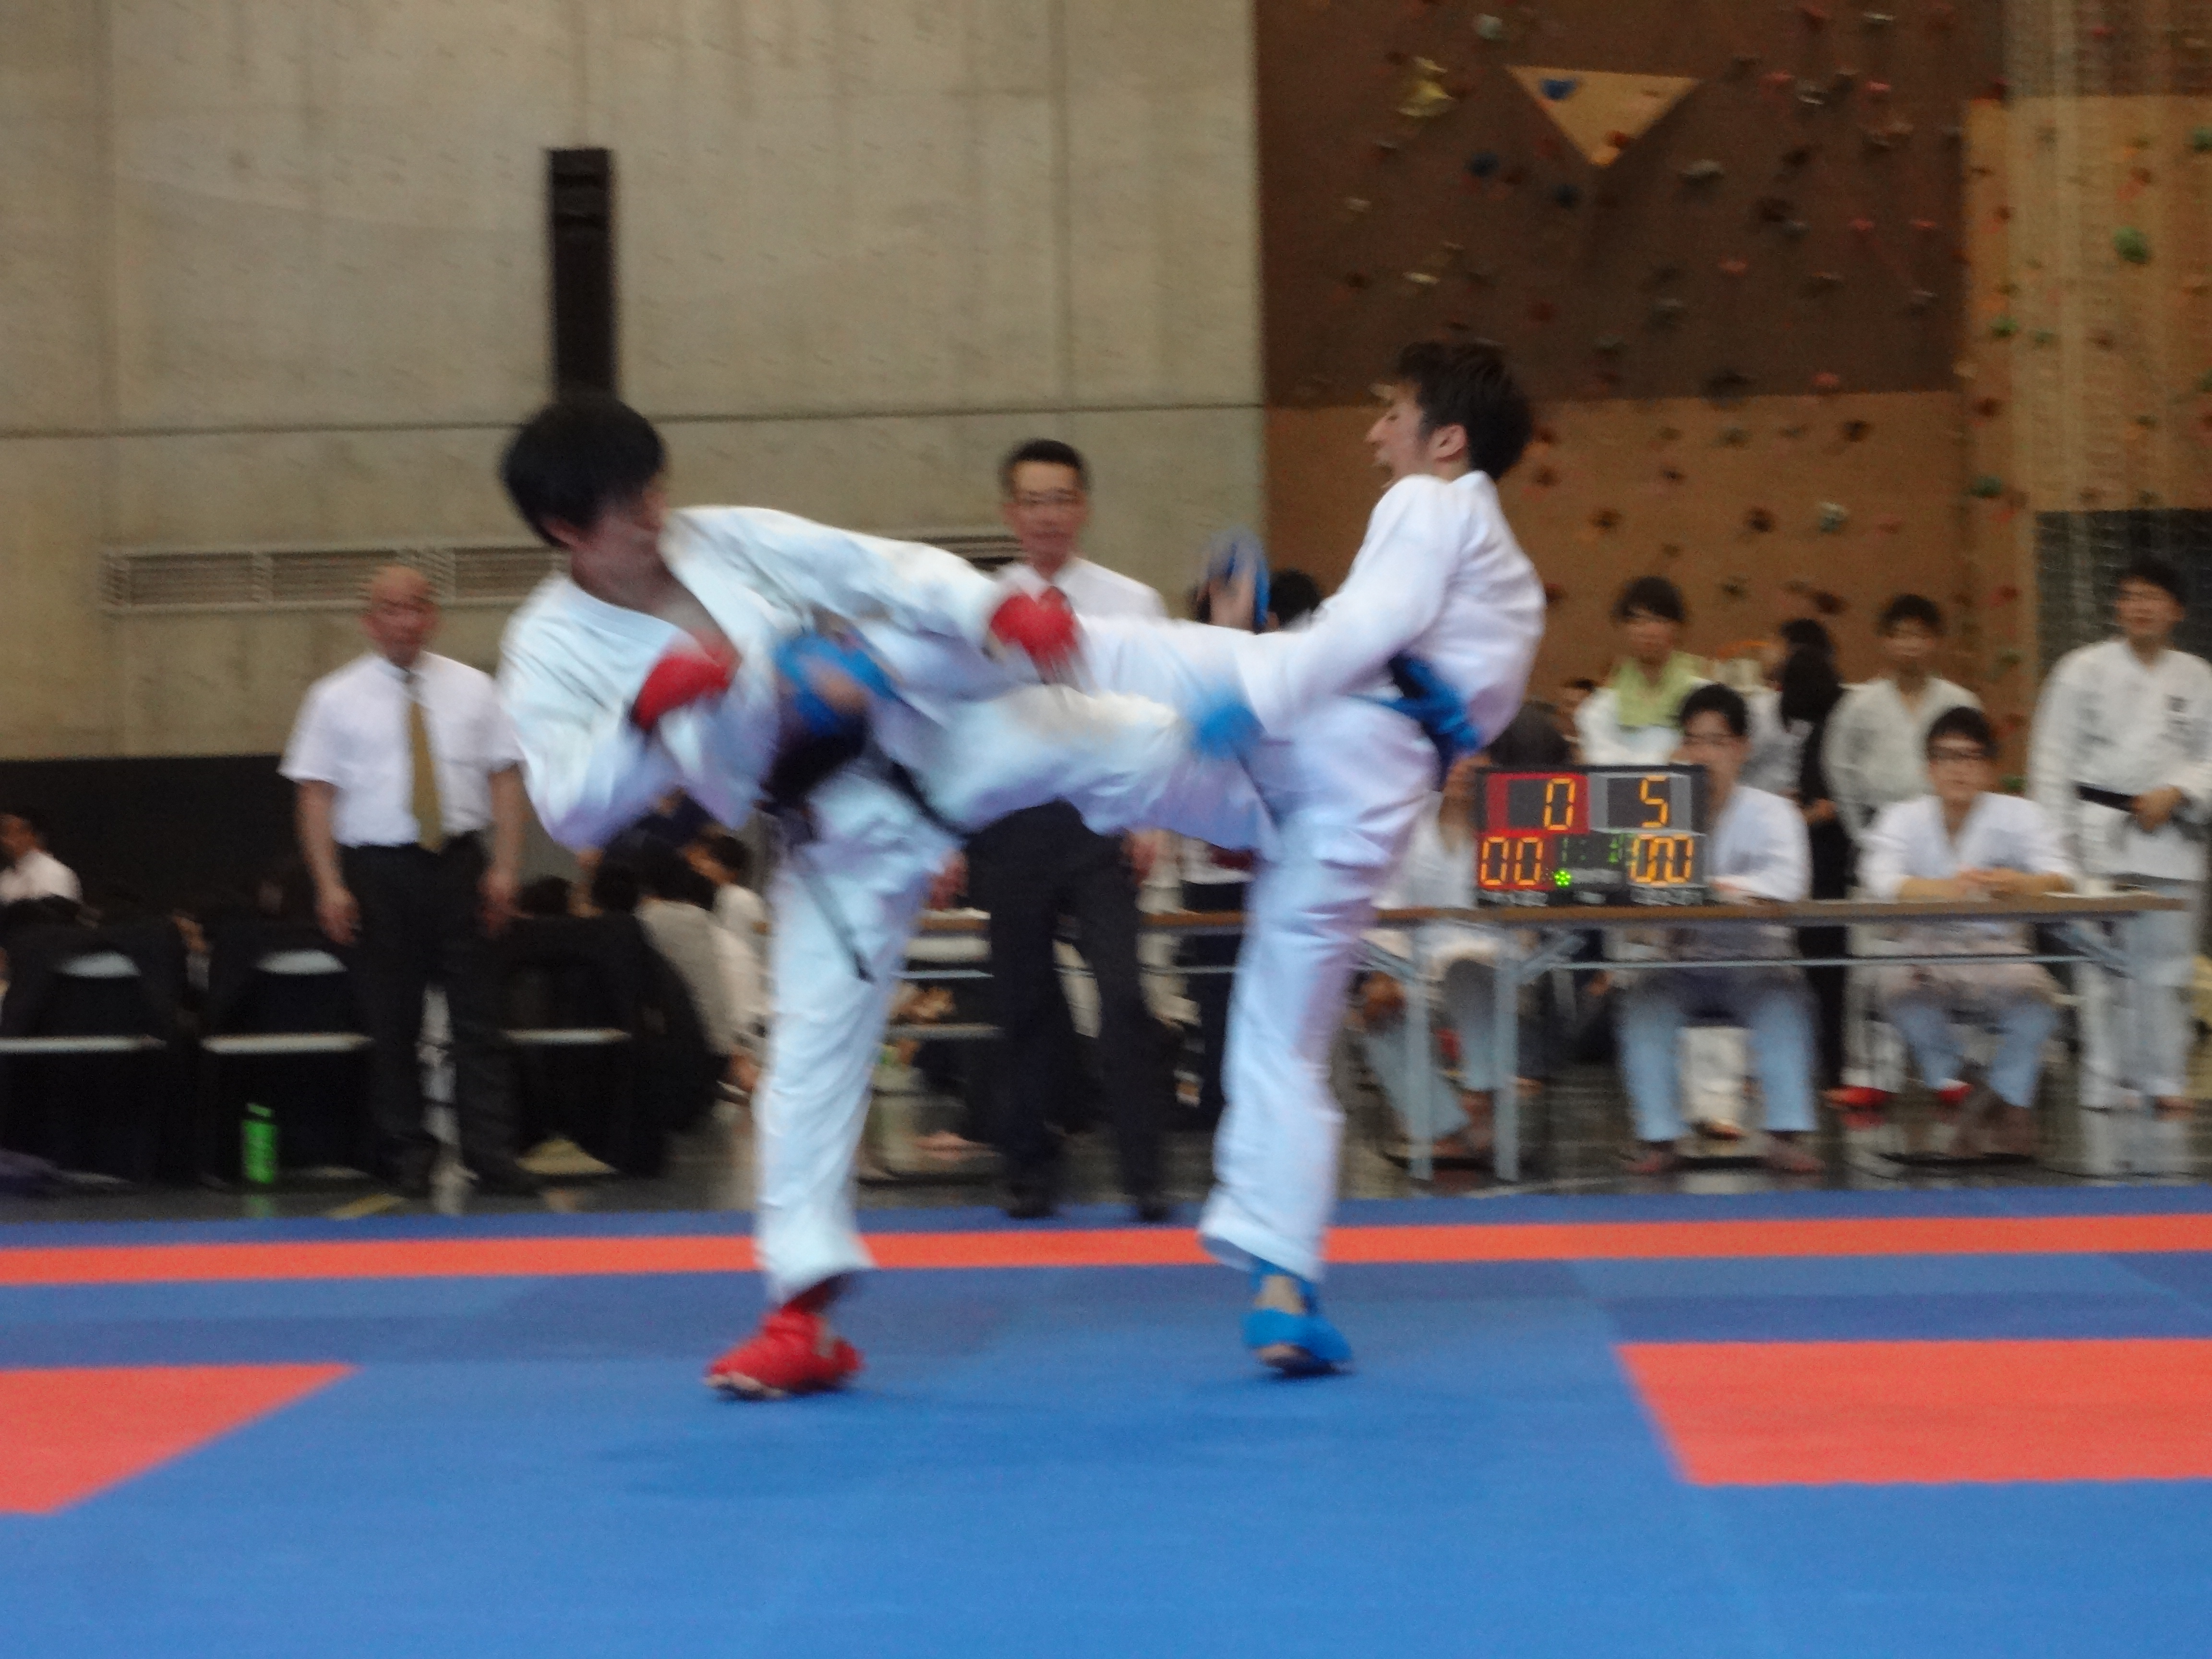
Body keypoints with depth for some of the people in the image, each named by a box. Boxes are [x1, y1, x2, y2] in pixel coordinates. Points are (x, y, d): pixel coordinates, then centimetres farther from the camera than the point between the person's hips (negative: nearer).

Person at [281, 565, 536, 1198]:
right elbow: (316, 795, 1)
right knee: (393, 1021, 3)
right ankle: (407, 1155, 13)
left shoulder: (471, 688, 8)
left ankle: (491, 1154, -1)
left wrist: (503, 867, -2)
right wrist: (329, 884, -7)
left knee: (476, 1015, -2)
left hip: (459, 861, 1)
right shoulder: (337, 697, 3)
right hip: (379, 868, -1)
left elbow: (505, 776, 7)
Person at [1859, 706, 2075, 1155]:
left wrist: (2021, 884, -38)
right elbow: (1879, 880, -17)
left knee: (2034, 986, -33)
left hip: (1998, 953, 0)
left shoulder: (2020, 815, 3)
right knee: (1896, 982, -34)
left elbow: (2060, 876, -13)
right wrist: (1944, 888, -37)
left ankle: (2012, 1098, -6)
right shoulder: (1902, 819, 3)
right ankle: (1950, 1087, -10)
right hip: (1926, 953, 0)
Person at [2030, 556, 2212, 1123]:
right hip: (2101, 832, -2)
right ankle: (2105, 1083, 6)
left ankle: (2165, 1081, 14)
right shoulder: (2085, 670, 0)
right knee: (2103, 964, -2)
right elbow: (2054, 757, -1)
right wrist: (2057, 838, -6)